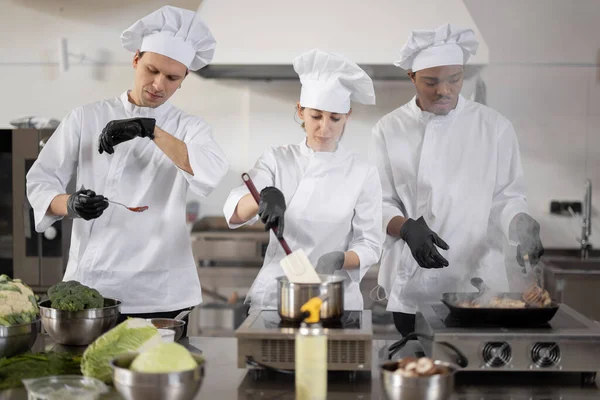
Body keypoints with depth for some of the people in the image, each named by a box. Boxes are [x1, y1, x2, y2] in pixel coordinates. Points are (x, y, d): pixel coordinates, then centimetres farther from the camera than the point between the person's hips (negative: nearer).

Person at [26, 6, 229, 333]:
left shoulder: (189, 128, 5)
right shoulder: (87, 118, 6)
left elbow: (213, 172, -15)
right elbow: (40, 181, 4)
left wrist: (150, 129, -25)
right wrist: (70, 205, -17)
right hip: (89, 287, 1)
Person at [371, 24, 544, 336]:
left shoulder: (494, 127, 1)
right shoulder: (389, 129, 1)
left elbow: (506, 198, 3)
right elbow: (379, 203, 0)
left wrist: (521, 225, -17)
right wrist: (406, 228, -19)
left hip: (476, 281, 0)